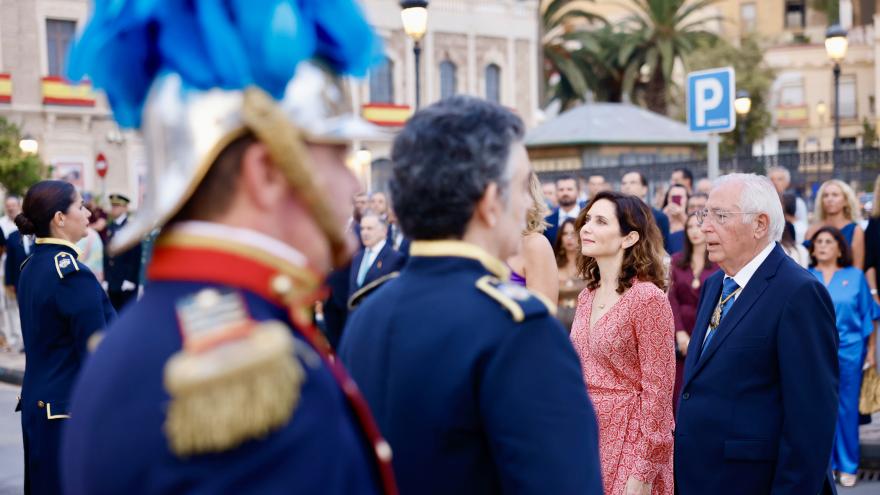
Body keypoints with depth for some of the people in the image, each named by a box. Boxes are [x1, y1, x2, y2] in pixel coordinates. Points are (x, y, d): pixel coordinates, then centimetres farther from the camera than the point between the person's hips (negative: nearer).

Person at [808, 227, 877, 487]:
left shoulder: (855, 276, 6)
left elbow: (868, 315, 8)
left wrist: (870, 350, 4)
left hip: (848, 350, 0)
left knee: (846, 409, 3)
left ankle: (847, 466, 13)